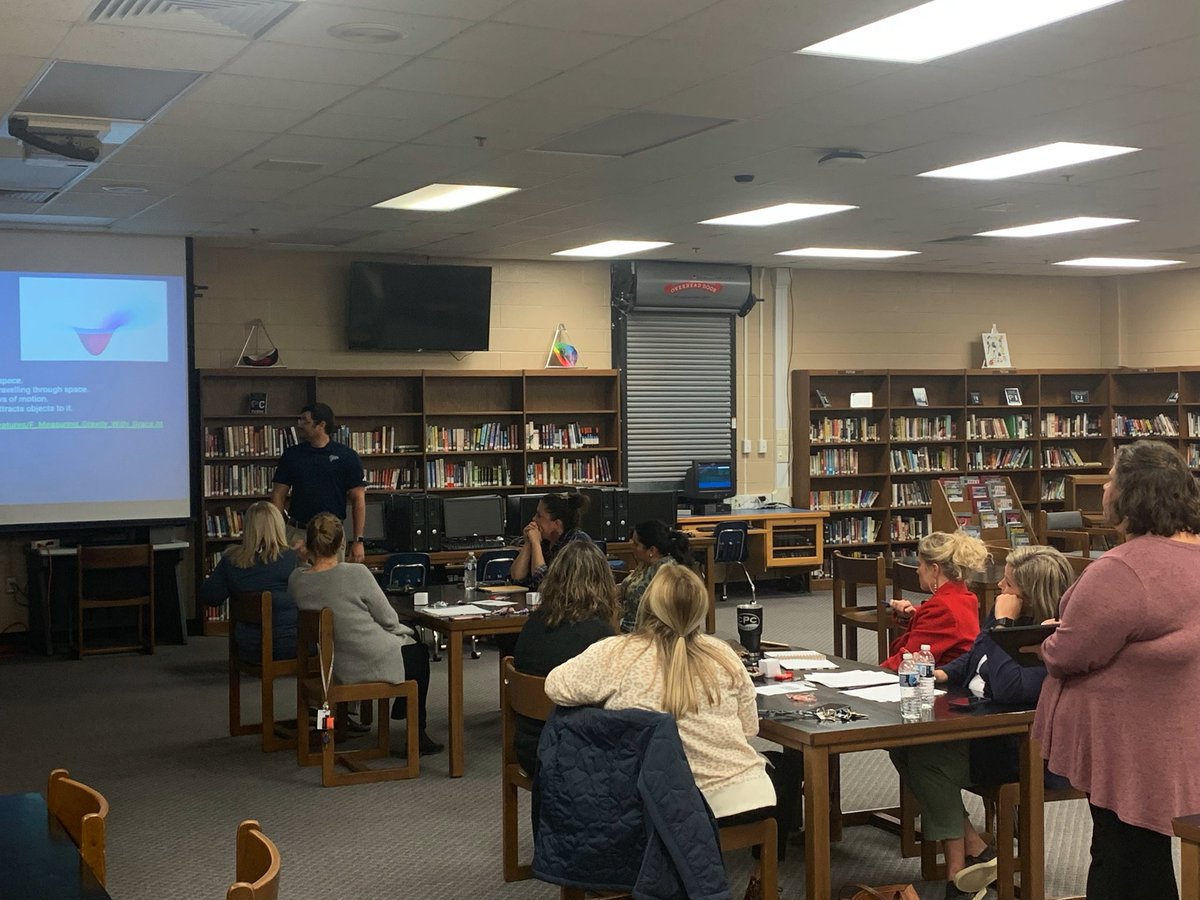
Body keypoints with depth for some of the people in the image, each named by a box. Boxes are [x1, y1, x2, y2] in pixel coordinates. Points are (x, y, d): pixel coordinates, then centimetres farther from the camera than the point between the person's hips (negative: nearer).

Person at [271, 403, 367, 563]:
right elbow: (278, 495, 7)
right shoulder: (291, 455, 6)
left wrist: (358, 541, -8)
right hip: (297, 533, 2)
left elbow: (358, 500, -2)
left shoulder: (346, 457, -2)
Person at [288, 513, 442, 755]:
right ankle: (417, 735, 33)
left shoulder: (296, 579, -9)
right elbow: (389, 620, -12)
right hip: (373, 664, -6)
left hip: (331, 664, 6)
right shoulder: (356, 573, -24)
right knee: (419, 653, 27)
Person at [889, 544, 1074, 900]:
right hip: (976, 726, 10)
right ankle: (975, 851, -1)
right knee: (903, 743, -5)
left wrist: (1002, 626, -26)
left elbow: (1009, 688, -34)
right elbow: (973, 659, 23)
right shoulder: (1007, 616, 6)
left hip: (1021, 750, -10)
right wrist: (944, 673, 2)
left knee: (928, 759, -23)